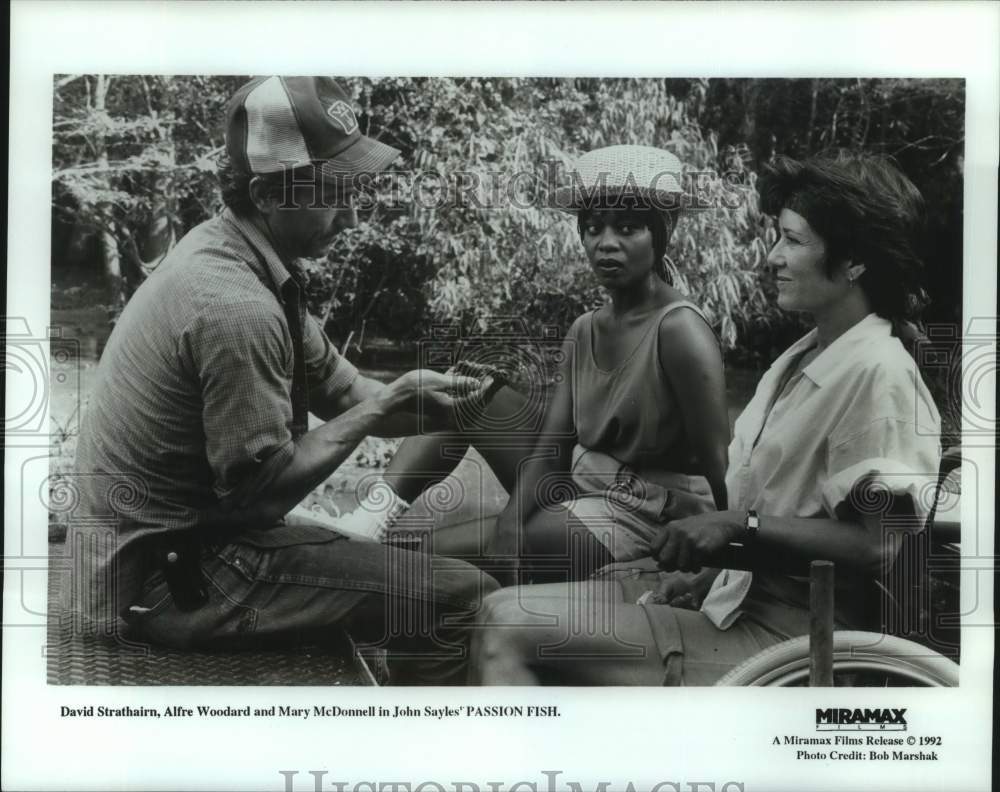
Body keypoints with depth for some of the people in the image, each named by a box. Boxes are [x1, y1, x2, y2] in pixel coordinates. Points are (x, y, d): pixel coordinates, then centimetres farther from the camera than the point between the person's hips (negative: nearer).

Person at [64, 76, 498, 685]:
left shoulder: (218, 249, 4)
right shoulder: (235, 306, -26)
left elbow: (336, 385, 8)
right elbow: (262, 490, -23)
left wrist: (419, 400, -8)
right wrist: (381, 406, -14)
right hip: (174, 578, -10)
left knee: (396, 560, 25)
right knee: (461, 597, -13)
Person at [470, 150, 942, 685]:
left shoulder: (878, 373, -14)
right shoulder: (804, 357, 16)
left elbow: (876, 545, -20)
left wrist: (739, 526, -20)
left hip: (776, 637, -9)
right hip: (726, 591, 9)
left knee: (508, 629, -18)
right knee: (506, 612, -3)